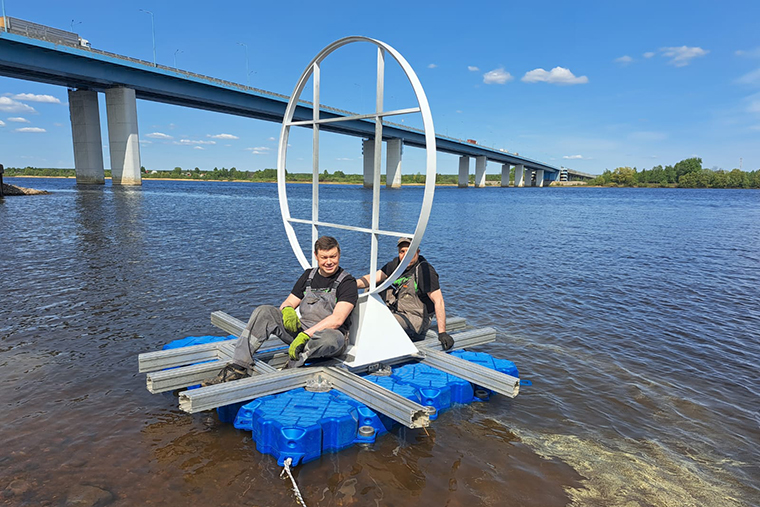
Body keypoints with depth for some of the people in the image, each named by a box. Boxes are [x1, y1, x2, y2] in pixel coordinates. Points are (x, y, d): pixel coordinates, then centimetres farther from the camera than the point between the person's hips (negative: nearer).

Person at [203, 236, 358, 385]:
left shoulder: (347, 282, -6)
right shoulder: (309, 275, 12)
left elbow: (337, 320, -19)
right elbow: (288, 303, 12)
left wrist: (305, 335, -27)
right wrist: (288, 310, -14)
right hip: (300, 331, 5)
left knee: (335, 338, -41)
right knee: (264, 311, -14)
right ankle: (239, 367, -21)